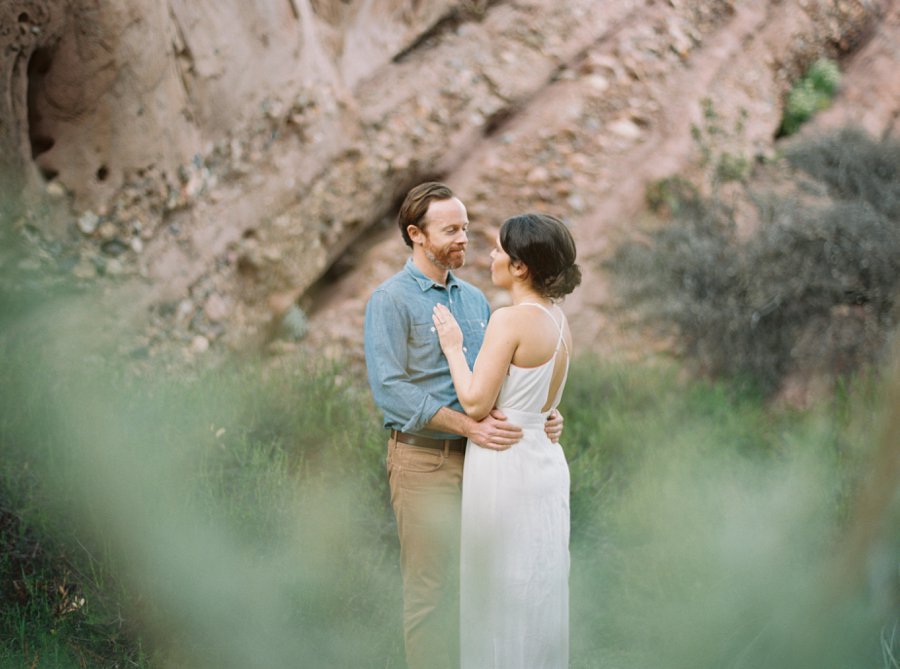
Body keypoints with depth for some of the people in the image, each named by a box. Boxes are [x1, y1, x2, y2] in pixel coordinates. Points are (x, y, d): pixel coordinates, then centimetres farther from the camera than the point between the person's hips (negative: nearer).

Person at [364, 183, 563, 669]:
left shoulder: (475, 299, 14)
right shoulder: (391, 300, -7)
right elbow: (390, 388, -17)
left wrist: (541, 415, -3)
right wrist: (468, 424, -24)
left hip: (480, 456, 6)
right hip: (425, 460, -6)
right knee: (433, 589, -3)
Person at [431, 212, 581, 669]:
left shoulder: (510, 319, -19)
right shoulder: (557, 319, 7)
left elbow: (476, 404, -19)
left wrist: (453, 348, -8)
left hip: (505, 463, -9)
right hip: (545, 458, 9)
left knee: (502, 591, 3)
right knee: (541, 588, 17)